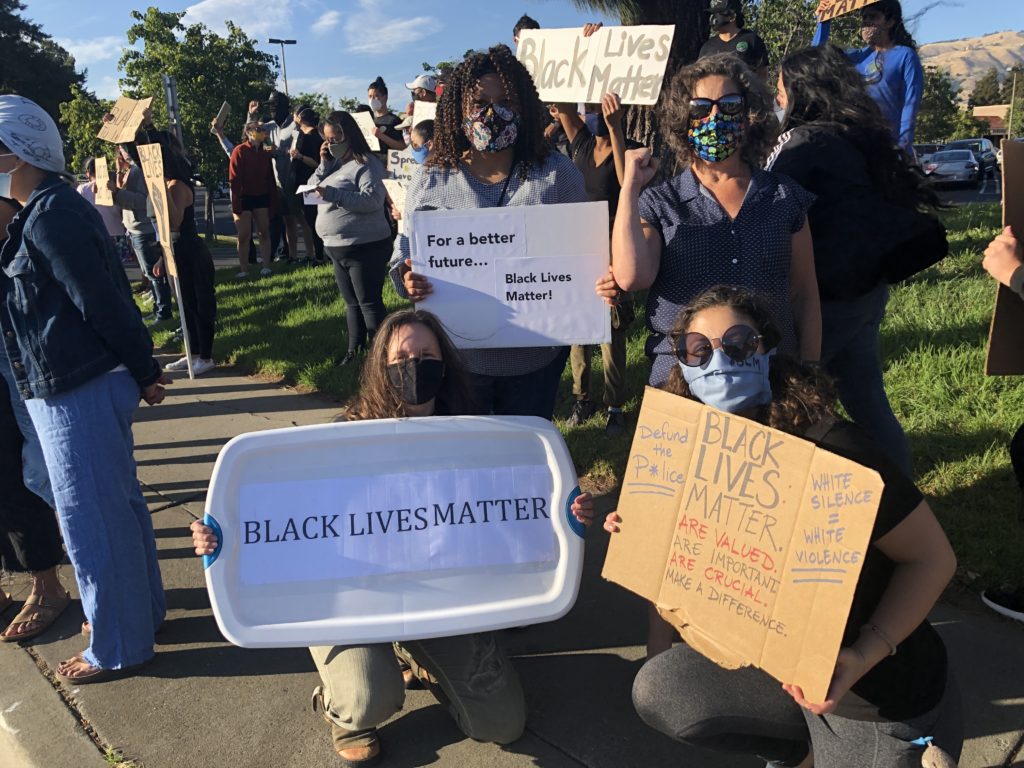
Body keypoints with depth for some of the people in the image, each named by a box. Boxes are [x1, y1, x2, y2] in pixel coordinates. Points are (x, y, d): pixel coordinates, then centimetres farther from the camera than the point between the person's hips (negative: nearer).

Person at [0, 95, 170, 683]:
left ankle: (119, 646, 18)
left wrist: (143, 370, -12)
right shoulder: (55, 207, 13)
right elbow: (110, 296, 13)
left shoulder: (50, 215, -18)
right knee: (117, 504, 20)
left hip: (77, 391, -10)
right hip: (88, 382, 10)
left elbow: (102, 302, -20)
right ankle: (143, 608, 36)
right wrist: (141, 370, 12)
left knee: (91, 517, 3)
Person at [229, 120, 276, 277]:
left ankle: (266, 267, 8)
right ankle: (244, 269, 4)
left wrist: (273, 200, 7)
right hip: (244, 198, -4)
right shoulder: (239, 151, -7)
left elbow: (270, 179, 11)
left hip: (261, 198, 4)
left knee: (264, 232, 4)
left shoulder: (265, 153, 8)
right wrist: (236, 204, -16)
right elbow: (233, 180, -10)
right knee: (244, 235, -1)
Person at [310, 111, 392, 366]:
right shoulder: (334, 163, 15)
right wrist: (324, 164, -1)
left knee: (369, 302, -5)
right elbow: (310, 189, 11)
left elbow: (373, 199, -24)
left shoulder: (366, 163, -11)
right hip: (337, 248, 9)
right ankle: (354, 350, 24)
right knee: (351, 303, 15)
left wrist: (333, 194, -24)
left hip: (365, 246, -9)